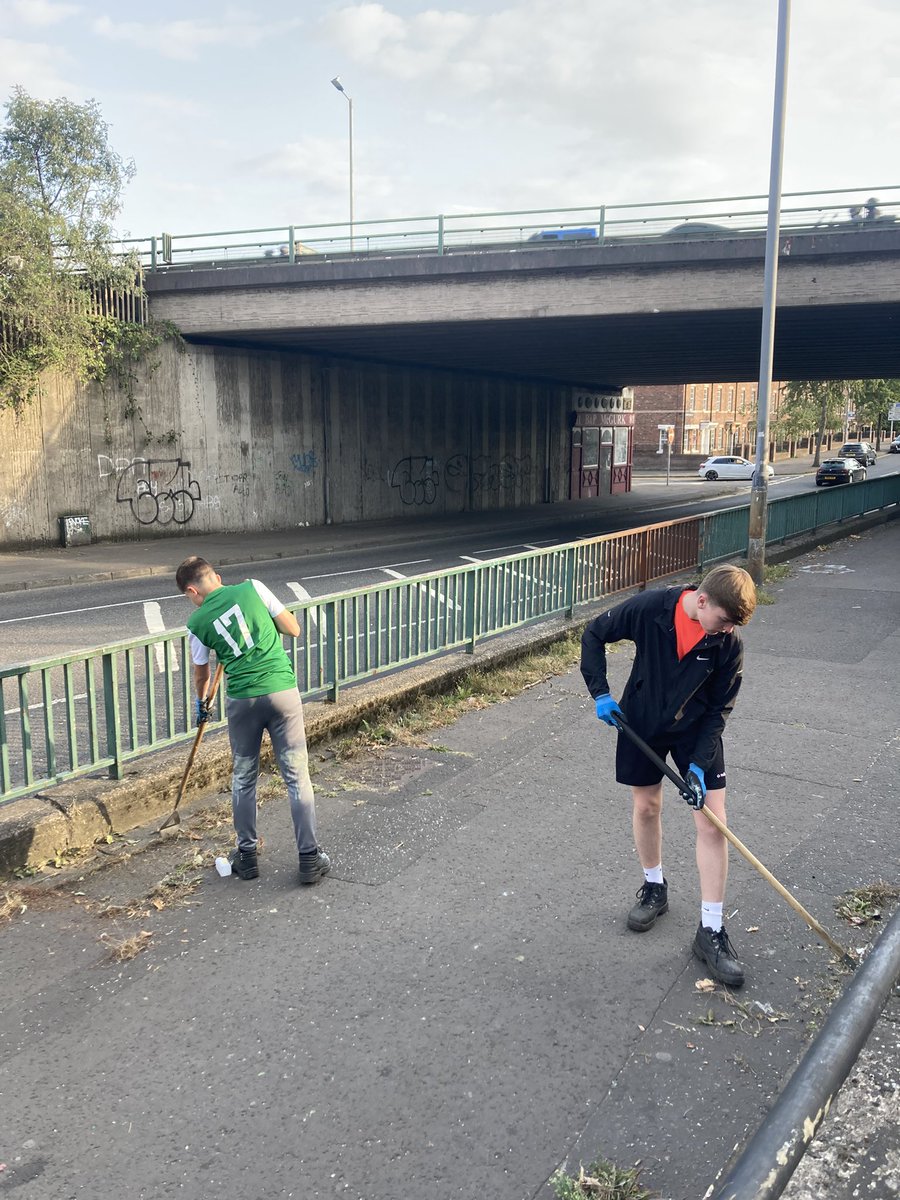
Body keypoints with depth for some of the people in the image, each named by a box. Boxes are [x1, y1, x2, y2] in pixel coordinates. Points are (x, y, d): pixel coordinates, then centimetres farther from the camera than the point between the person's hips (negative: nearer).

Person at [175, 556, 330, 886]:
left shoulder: (197, 622, 7)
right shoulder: (252, 588, 3)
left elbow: (201, 673, 21)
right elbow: (293, 629, 5)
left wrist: (201, 704, 40)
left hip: (242, 699, 0)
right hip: (282, 690, 0)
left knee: (243, 779, 18)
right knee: (297, 776, 6)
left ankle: (246, 856, 27)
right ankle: (310, 858, 10)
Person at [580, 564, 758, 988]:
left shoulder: (729, 643, -19)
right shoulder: (650, 609, -23)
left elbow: (719, 709, -12)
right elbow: (594, 635, -8)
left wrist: (699, 764, -20)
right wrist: (600, 693, -14)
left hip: (697, 729, 0)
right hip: (641, 722, 0)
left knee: (712, 821, -6)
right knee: (646, 806, 12)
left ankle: (711, 932, 3)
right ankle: (654, 887, 39)